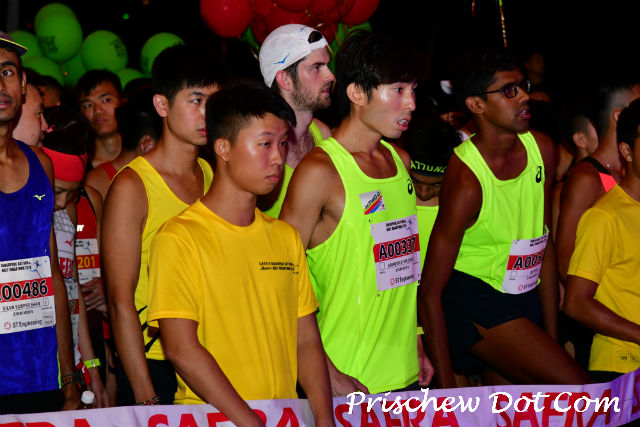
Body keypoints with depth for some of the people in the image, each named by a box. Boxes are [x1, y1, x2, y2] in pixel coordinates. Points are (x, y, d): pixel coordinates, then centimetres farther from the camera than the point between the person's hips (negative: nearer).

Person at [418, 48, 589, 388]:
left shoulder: (541, 149, 0)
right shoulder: (466, 181, -22)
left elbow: (545, 246, 9)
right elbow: (430, 293, -19)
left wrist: (552, 338, 8)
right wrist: (446, 387, -19)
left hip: (523, 298, 7)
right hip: (471, 300, -7)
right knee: (575, 388, -17)